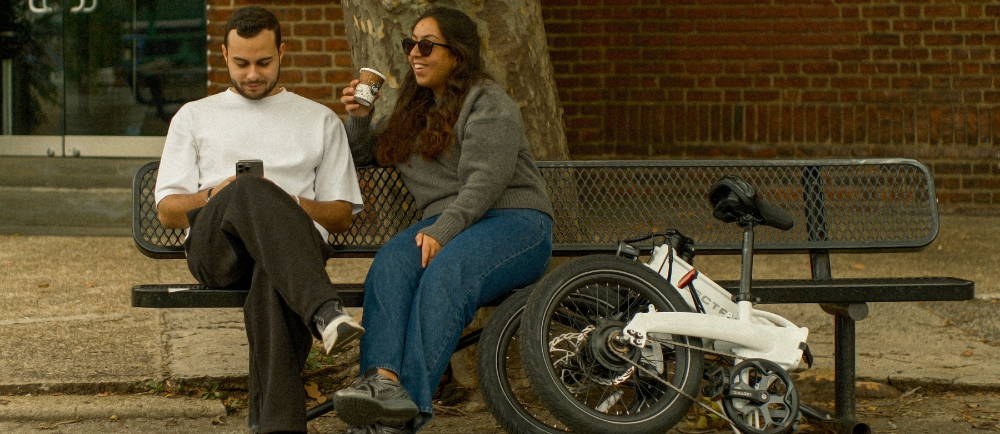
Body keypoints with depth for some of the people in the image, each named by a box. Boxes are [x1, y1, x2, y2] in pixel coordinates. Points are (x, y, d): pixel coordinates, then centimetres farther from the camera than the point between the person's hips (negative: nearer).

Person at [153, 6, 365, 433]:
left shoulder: (321, 121, 26)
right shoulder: (194, 117, 26)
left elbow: (342, 214, 19)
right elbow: (167, 210, 17)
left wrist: (292, 206, -3)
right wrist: (213, 197, -6)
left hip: (295, 243, 0)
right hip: (214, 248, 0)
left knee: (272, 279, -41)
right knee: (251, 190, -38)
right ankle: (325, 312, -57)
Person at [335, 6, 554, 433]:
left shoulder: (488, 103, 1)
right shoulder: (414, 112, 26)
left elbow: (486, 181, -13)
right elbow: (365, 152, 38)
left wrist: (442, 232, -26)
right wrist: (359, 118, 16)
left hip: (512, 220, -6)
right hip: (444, 225, 6)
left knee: (444, 275, -37)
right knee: (389, 265, -30)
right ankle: (384, 381, -54)